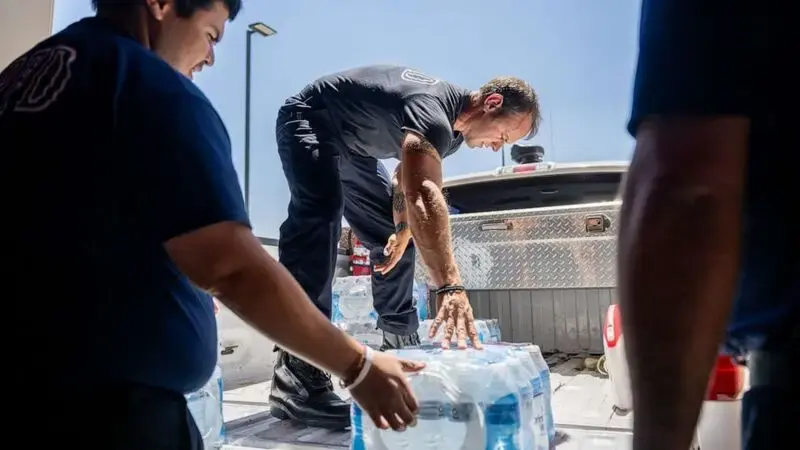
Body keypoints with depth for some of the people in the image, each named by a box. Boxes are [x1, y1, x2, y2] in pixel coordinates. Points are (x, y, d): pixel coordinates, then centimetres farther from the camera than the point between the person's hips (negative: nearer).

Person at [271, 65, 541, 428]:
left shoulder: (453, 128, -2)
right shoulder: (432, 111, -34)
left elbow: (410, 183, 9)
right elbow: (424, 196, -51)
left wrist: (403, 230, -7)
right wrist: (450, 286, -60)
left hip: (352, 147, 10)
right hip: (309, 122, -10)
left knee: (392, 239, 6)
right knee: (321, 212, -34)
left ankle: (401, 344, 18)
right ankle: (296, 381, -38)